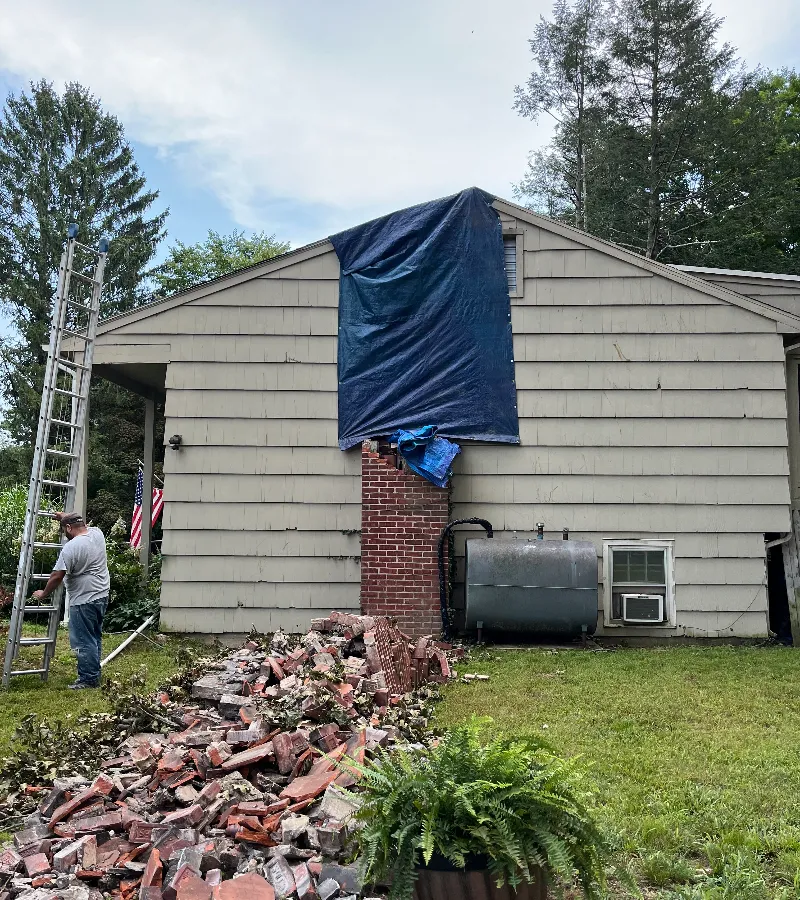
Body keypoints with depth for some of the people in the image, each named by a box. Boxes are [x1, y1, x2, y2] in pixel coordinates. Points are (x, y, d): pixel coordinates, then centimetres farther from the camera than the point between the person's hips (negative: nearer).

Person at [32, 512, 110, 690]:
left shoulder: (70, 548, -17)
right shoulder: (98, 533, 5)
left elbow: (57, 576, -14)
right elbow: (83, 527, 30)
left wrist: (43, 594, 2)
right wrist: (66, 516, 38)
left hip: (84, 600, -9)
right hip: (102, 596, 9)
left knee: (83, 642, 0)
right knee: (95, 638, 17)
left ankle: (88, 679, 4)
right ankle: (94, 676, 25)